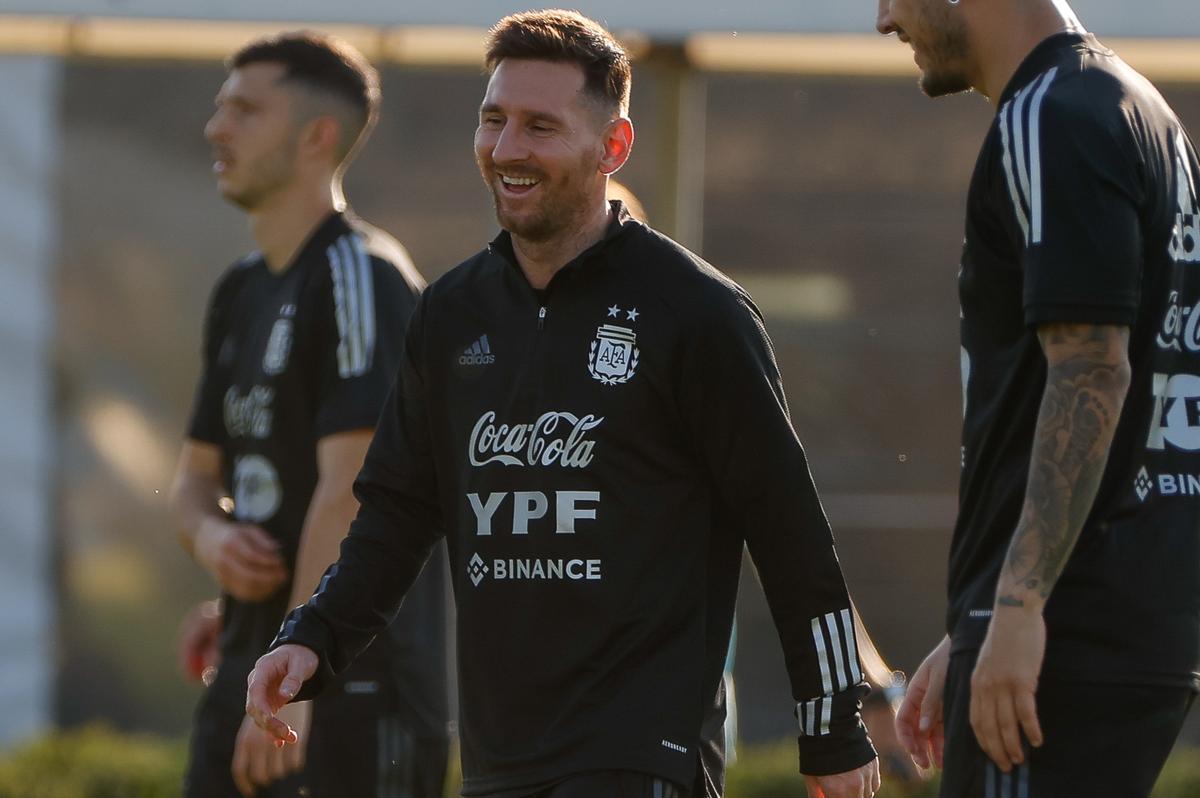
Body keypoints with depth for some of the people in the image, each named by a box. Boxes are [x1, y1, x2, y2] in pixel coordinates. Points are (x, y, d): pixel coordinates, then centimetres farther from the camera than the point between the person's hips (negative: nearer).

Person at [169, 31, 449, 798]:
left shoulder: (360, 278, -12)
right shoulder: (243, 291, 16)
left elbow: (349, 489, -19)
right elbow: (199, 474, 22)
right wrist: (211, 536, -4)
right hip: (249, 672, 9)